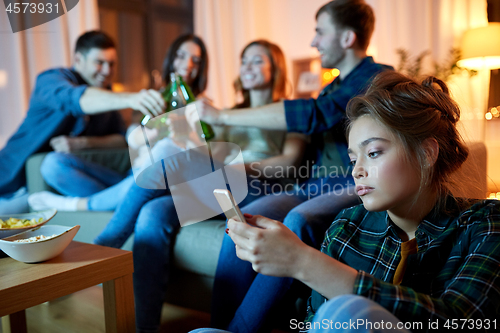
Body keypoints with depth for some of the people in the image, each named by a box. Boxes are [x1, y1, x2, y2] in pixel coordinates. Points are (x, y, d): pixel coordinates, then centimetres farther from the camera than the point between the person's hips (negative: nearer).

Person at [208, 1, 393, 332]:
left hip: (358, 189, -7)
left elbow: (314, 114, -20)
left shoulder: (379, 78, -5)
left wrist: (222, 115, -18)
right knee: (243, 219, -19)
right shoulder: (331, 88, 23)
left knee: (298, 219, -36)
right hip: (318, 186, 7)